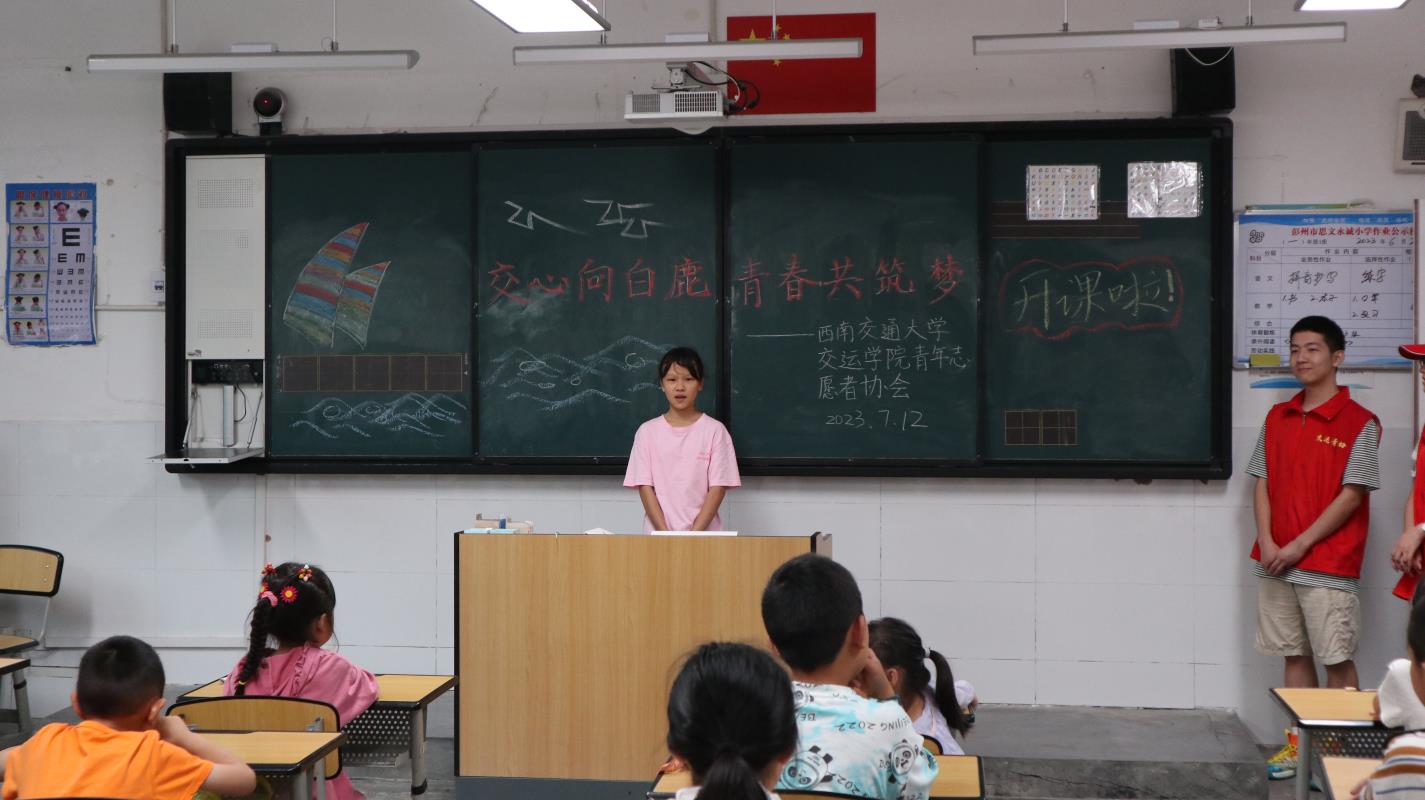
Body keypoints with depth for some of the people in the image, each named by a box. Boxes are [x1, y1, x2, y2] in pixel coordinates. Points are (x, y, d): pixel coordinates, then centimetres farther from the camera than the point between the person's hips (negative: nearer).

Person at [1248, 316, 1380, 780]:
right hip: (1276, 562, 5)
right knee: (1294, 654, 11)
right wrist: (1267, 542, -5)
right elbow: (1263, 484, 9)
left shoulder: (1359, 423, -6)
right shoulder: (1277, 418, 10)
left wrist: (1300, 545, -14)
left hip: (1329, 564, -5)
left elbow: (1352, 495, -10)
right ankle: (1299, 743, 20)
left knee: (1336, 659, -1)